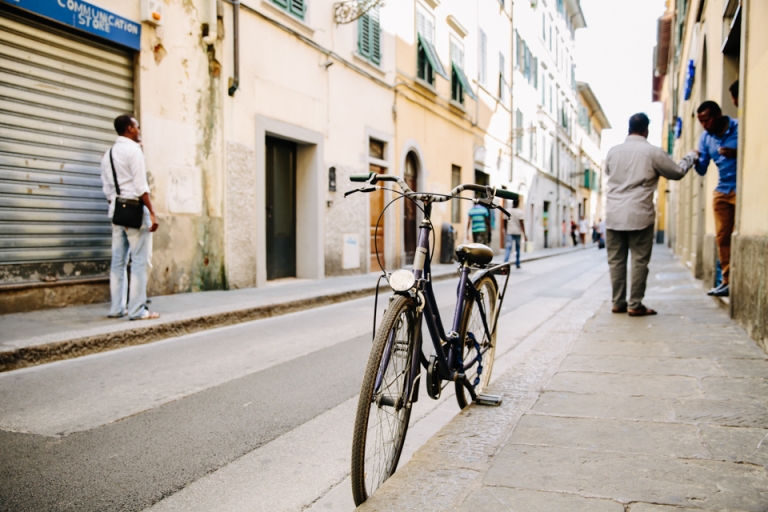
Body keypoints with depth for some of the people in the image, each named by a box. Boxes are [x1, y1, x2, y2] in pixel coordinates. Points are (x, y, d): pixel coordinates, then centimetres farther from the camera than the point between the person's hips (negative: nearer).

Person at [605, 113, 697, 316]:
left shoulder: (613, 152, 6)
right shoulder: (653, 152, -3)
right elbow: (677, 172, 8)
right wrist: (691, 157, 26)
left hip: (614, 215, 4)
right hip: (639, 215, -3)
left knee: (616, 260, 7)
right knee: (639, 261, 2)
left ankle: (618, 303, 11)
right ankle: (635, 305, 3)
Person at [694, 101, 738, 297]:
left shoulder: (740, 129, -7)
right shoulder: (706, 138, 9)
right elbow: (702, 170, 10)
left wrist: (737, 153, -22)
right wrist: (696, 161, -11)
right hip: (722, 191, 6)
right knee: (722, 237, 3)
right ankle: (728, 281, 7)